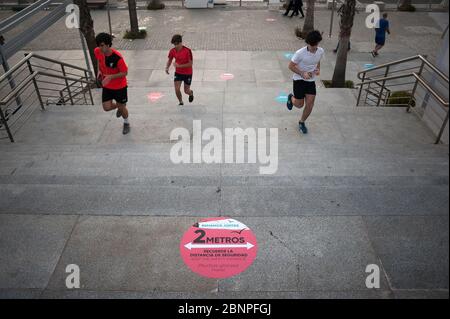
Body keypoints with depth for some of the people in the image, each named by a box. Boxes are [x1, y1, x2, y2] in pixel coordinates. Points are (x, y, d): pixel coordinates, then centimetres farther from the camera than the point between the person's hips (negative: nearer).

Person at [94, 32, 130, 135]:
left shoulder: (117, 57, -29)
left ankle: (126, 123, 41)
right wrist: (99, 70, -4)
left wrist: (110, 77, -32)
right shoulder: (97, 52, -13)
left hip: (120, 86, -4)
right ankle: (118, 106, 37)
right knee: (107, 107, -1)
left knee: (122, 107, 9)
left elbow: (125, 72, -21)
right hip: (107, 86, 4)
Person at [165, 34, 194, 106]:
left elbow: (190, 63, -21)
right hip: (178, 73, 3)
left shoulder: (187, 51, -23)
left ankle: (191, 93, 46)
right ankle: (181, 102, 19)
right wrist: (167, 67, -13)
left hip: (188, 73, -3)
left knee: (186, 91, 7)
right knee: (177, 90, -9)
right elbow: (169, 60, 7)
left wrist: (179, 66, -29)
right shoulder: (172, 51, -9)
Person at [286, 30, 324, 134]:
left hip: (311, 80, 4)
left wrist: (318, 70, -5)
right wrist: (302, 74, -24)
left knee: (310, 104, -3)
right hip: (299, 80, -4)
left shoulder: (321, 51, -5)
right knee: (299, 105, 2)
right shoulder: (300, 53, -21)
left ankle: (302, 122, 22)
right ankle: (291, 98, 38)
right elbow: (291, 66, -12)